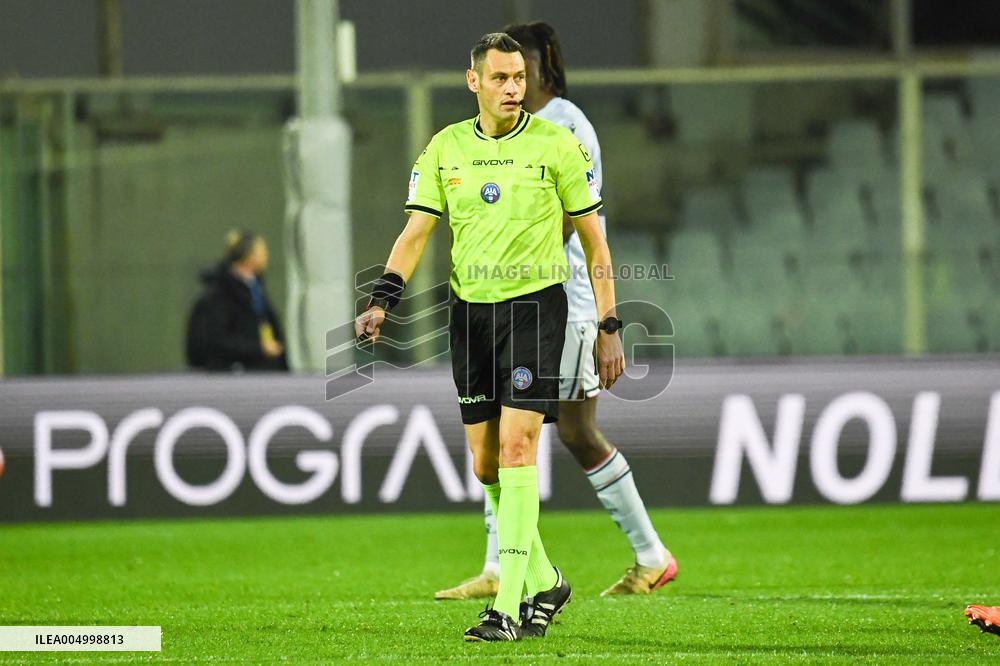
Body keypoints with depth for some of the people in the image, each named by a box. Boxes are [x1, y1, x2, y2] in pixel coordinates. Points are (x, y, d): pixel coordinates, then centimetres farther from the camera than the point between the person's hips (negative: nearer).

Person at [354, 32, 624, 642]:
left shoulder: (556, 145, -2)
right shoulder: (445, 148, 6)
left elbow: (594, 239, 3)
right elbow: (416, 232, 6)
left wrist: (610, 328, 0)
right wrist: (382, 301, -11)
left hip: (535, 304, -4)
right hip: (470, 311, 4)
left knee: (516, 447, -15)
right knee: (486, 465, 6)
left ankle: (509, 607, -15)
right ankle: (544, 582, 25)